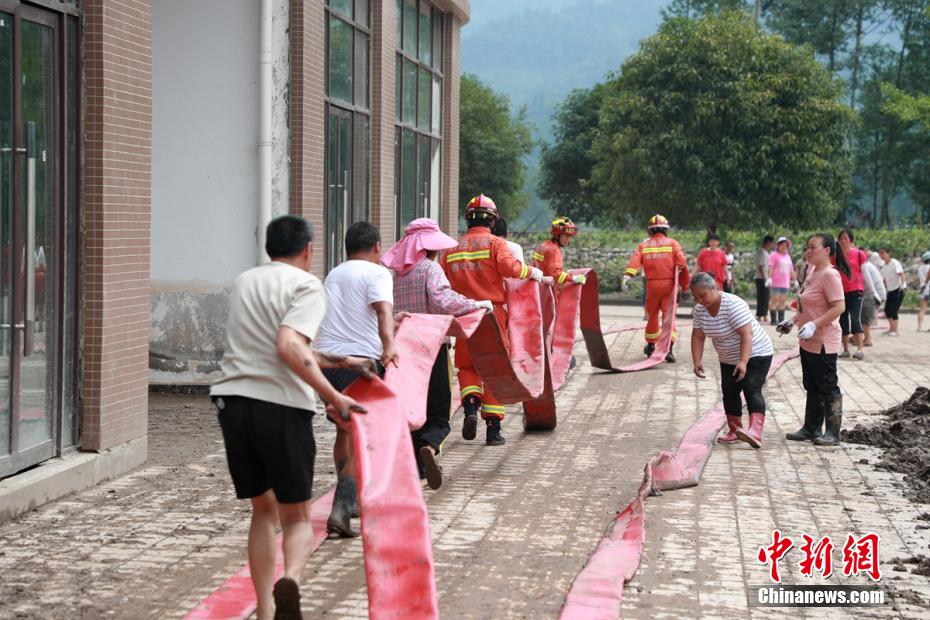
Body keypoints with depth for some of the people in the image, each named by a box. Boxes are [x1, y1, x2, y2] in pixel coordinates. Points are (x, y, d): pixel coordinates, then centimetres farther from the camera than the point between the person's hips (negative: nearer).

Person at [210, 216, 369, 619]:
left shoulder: (245, 282, 20)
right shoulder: (306, 286, -1)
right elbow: (288, 348, -18)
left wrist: (338, 361, 36)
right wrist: (333, 396, -15)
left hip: (232, 401, 5)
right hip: (281, 405, -5)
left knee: (263, 510, 19)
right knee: (296, 517, 7)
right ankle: (290, 580, -24)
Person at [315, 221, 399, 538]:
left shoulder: (333, 275, 24)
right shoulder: (377, 273, 0)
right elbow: (382, 309, -20)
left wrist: (392, 322, 50)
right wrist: (389, 344, -34)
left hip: (326, 358, 7)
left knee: (344, 432, 23)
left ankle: (349, 501, 35)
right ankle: (341, 510, -17)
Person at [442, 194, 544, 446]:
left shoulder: (453, 248, 9)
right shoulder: (495, 243, -1)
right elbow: (509, 267, -18)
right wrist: (532, 272, -2)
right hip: (492, 312, -2)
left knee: (467, 366, 17)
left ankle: (470, 405, -11)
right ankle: (493, 429, 3)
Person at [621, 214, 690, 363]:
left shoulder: (644, 245, 8)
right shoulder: (672, 243, 4)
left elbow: (634, 262, -8)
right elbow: (681, 263, -7)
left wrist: (627, 276, -19)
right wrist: (685, 285, 3)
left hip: (652, 284, 2)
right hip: (669, 284, -2)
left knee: (652, 314, 19)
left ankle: (651, 346, 32)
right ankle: (668, 348, -18)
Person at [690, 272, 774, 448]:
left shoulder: (734, 305, -28)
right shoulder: (700, 309, -5)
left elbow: (747, 334, -33)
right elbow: (698, 336, -3)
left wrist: (743, 362, -41)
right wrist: (697, 361, -16)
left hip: (755, 354, -8)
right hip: (729, 359, 8)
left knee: (752, 390, -22)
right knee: (729, 392, 9)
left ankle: (755, 432, -37)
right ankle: (734, 431, 23)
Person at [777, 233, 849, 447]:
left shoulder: (830, 275, -18)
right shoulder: (812, 271, 11)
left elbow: (839, 307, -25)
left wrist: (813, 325, -30)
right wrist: (792, 321, 17)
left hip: (823, 343, -10)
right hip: (808, 342, 10)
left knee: (828, 388, -1)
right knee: (812, 387, 16)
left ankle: (833, 433, 6)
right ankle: (811, 429, 25)